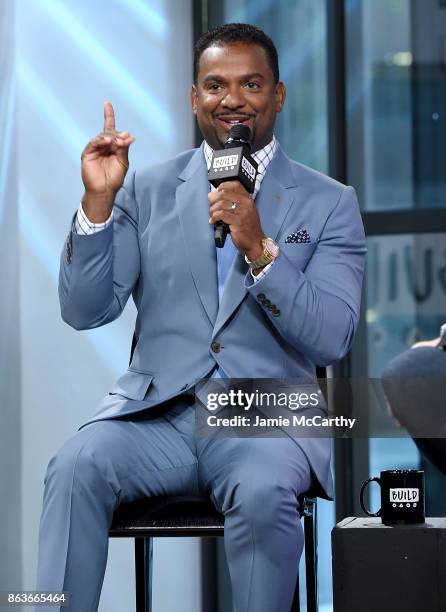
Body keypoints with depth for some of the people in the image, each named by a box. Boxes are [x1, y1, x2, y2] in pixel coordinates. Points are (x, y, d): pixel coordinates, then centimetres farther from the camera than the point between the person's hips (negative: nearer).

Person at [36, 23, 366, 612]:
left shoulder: (329, 203, 8)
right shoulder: (148, 191, 12)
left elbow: (332, 339, -4)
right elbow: (84, 312, 4)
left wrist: (259, 249, -17)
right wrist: (97, 202, -8)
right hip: (157, 409, 1)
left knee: (263, 492, -35)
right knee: (75, 468, -30)